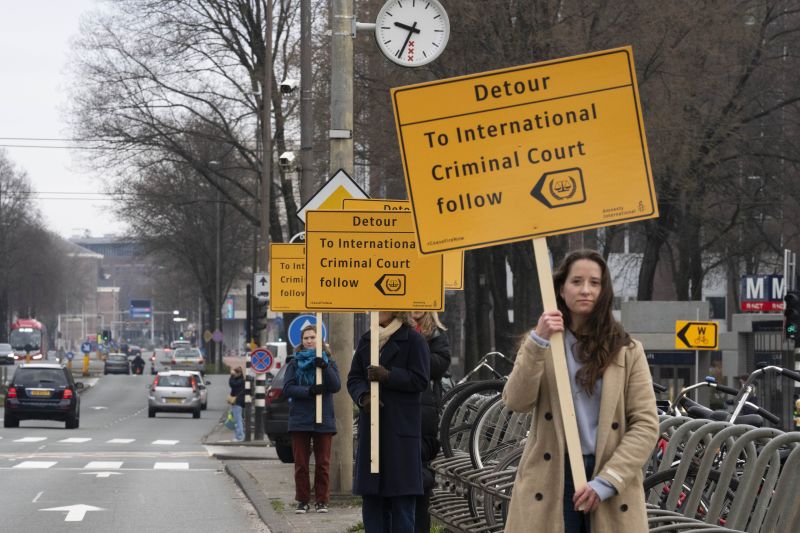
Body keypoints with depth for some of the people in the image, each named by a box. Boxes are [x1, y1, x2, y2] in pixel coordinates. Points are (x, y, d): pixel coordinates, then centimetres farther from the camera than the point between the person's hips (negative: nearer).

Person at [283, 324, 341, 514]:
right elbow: (287, 388, -4)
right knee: (301, 463, 2)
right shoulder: (294, 363, 7)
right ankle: (302, 500, 9)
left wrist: (325, 368, -22)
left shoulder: (328, 362, 8)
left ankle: (321, 500, 9)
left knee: (322, 463, 3)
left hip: (323, 420, 0)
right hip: (300, 420, 0)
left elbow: (336, 386, -6)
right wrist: (309, 391, -19)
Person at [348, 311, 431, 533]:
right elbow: (354, 377, 10)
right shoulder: (366, 340, 14)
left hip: (401, 427, -5)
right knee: (371, 494, 5)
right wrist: (363, 396, -10)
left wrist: (389, 375, -19)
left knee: (401, 494, -5)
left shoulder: (413, 340, -2)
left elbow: (420, 380, -8)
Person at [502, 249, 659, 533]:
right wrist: (538, 342, -15)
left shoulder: (627, 350, 8)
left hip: (612, 491, 0)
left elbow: (646, 425, 0)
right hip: (550, 480, 0)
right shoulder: (542, 343, 11)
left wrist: (605, 482, -10)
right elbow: (515, 401, -4)